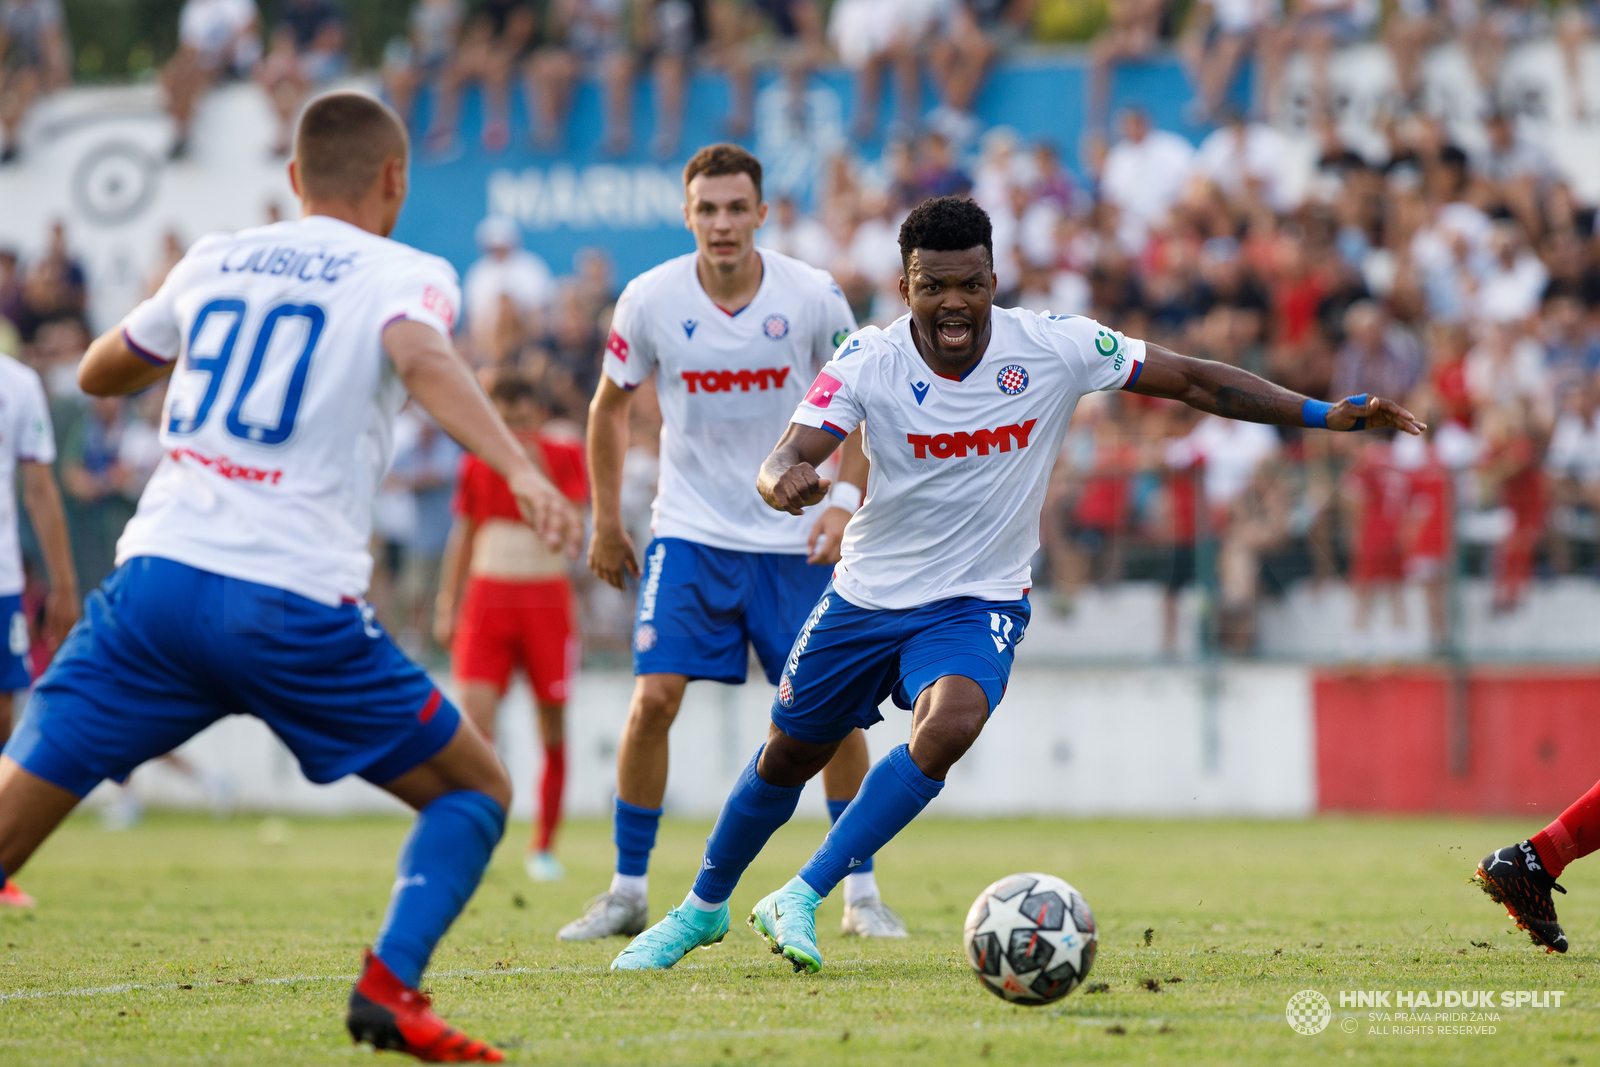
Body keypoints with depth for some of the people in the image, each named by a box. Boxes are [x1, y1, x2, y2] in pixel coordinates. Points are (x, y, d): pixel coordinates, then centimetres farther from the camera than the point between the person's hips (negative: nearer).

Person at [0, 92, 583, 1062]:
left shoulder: (214, 261, 19)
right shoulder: (405, 275, 6)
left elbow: (97, 374, 34)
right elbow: (420, 359, -18)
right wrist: (522, 470, -31)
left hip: (154, 579, 4)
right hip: (291, 602, -3)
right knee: (476, 790, 13)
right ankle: (390, 987, -9)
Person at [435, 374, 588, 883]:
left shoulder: (566, 456, -2)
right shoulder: (476, 464, 6)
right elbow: (462, 536, 14)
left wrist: (539, 477, -23)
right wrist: (446, 606, 9)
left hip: (547, 599, -1)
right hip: (488, 597, 1)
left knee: (553, 727, 3)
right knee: (476, 714, -16)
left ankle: (543, 846, 17)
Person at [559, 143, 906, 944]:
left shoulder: (813, 297, -9)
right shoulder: (651, 300, -8)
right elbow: (610, 406, 7)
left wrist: (845, 502, -8)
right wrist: (606, 524, 7)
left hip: (794, 538, 0)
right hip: (690, 532, 0)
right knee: (654, 699, -12)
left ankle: (861, 893, 13)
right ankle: (628, 892, 1)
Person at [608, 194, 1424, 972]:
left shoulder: (1056, 347, -15)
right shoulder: (867, 361, -17)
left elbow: (1194, 381, -8)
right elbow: (784, 463, -27)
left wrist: (1326, 415, -12)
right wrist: (786, 482, -53)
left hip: (978, 602, -1)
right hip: (868, 592, 1)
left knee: (951, 724, -30)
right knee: (787, 758, 13)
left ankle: (801, 900, -20)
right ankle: (703, 907, 40)